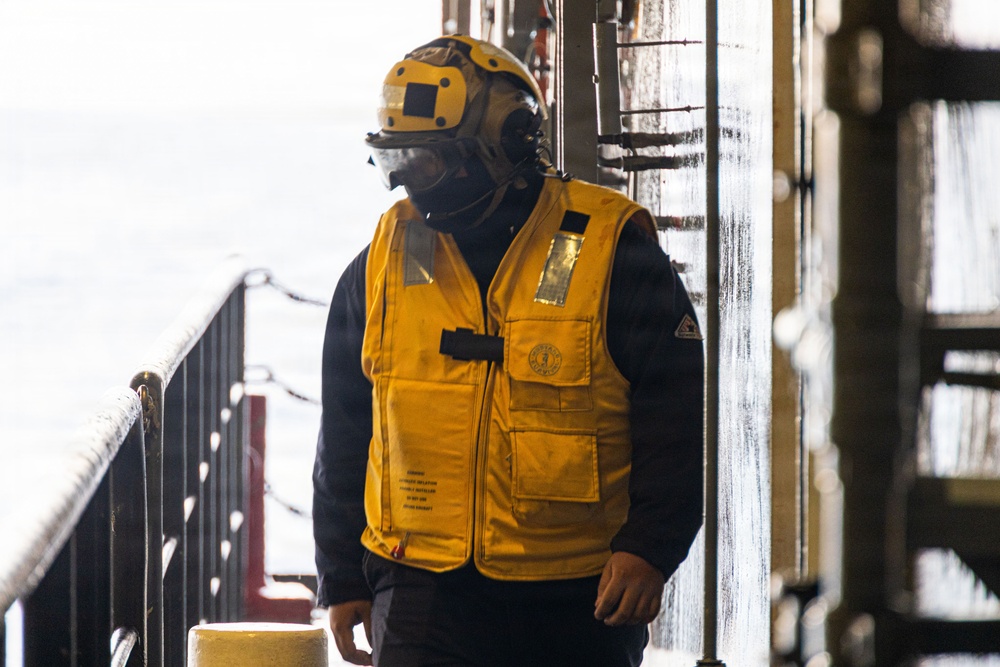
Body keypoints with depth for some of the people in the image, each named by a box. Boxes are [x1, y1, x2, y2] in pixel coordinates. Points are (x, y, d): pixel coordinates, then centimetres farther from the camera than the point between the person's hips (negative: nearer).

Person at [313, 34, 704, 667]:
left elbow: (676, 419, -4)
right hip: (424, 591, 2)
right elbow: (344, 438, 15)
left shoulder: (616, 253, -5)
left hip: (579, 599, -2)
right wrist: (341, 578, 14)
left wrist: (648, 547, -13)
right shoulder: (381, 265, 7)